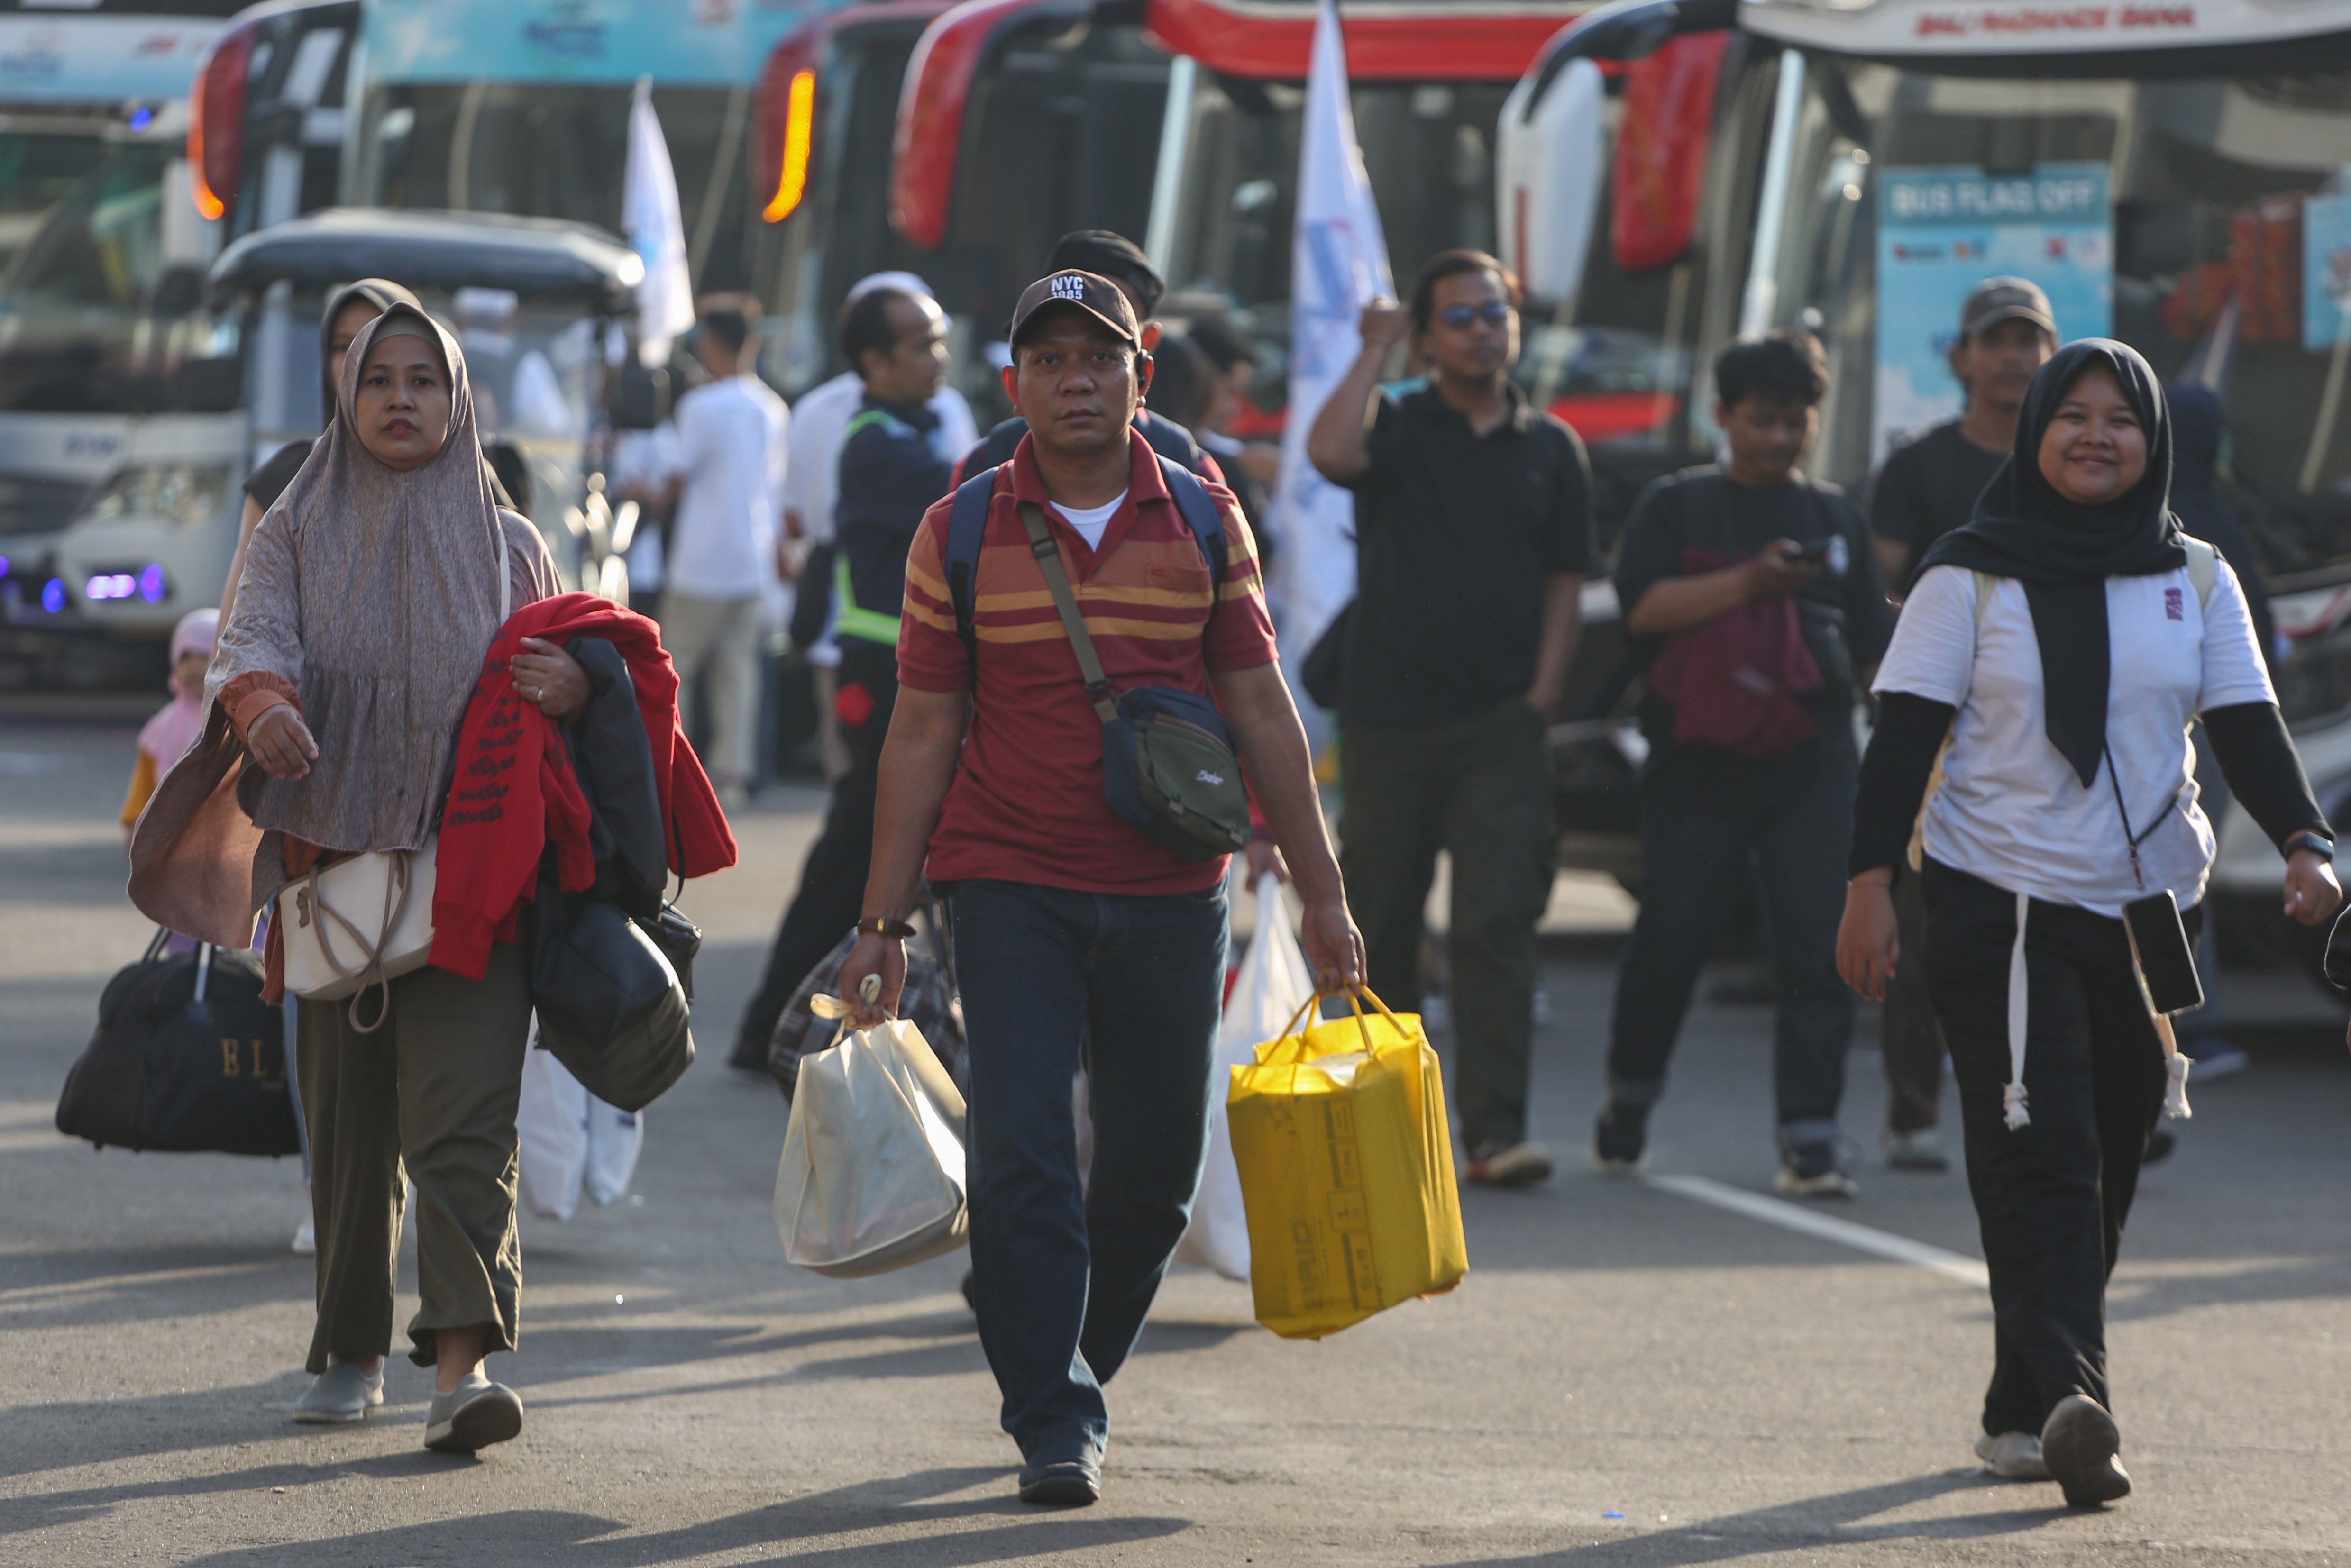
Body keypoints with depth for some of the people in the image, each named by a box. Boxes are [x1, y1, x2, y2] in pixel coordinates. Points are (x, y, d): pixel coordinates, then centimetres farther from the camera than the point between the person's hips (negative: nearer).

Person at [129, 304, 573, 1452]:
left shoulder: (506, 546, 10)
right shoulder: (297, 534, 8)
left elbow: (551, 685, 11)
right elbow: (252, 641, -8)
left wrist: (574, 689, -14)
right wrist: (262, 703, -32)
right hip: (337, 868, 1)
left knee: (461, 1113, -13)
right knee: (346, 1112, 6)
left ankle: (463, 1362, -22)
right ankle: (351, 1351, 21)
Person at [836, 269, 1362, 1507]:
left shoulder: (1205, 523, 4)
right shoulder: (963, 536, 1)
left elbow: (1262, 712, 7)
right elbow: (923, 733, 4)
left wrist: (1322, 894, 4)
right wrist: (882, 921, 1)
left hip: (1169, 895, 2)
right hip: (1009, 886, -2)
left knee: (1153, 1170, 7)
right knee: (1022, 1159, -10)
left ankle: (1077, 1361, 30)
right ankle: (1051, 1424, -5)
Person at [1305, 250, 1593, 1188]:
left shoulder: (1550, 450, 11)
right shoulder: (1395, 429, 4)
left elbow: (1563, 584, 11)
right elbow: (1330, 452, -20)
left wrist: (1543, 693, -1)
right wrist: (1375, 352, -10)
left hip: (1500, 725, 0)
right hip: (1387, 717, 0)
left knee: (1497, 925, -10)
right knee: (1379, 926, 7)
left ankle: (1497, 1128, -14)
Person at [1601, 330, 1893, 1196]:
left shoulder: (1834, 516, 15)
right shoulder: (1678, 506, 6)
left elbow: (1872, 641, 18)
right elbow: (1644, 607, -9)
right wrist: (1748, 582, -19)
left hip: (1812, 764, 2)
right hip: (1698, 761, -2)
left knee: (1819, 947, -7)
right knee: (1671, 937, 3)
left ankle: (1808, 1135, -8)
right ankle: (1630, 1095, 26)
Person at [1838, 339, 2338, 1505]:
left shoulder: (2194, 582, 9)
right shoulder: (1971, 578, 0)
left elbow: (2247, 726, 2)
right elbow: (1905, 735, -3)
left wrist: (2303, 842, -14)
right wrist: (1871, 883, -12)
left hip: (2148, 907, 4)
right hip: (2001, 901, -4)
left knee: (2106, 1164, 7)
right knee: (2040, 1158, -16)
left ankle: (2020, 1413, 19)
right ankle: (2068, 1399, -28)